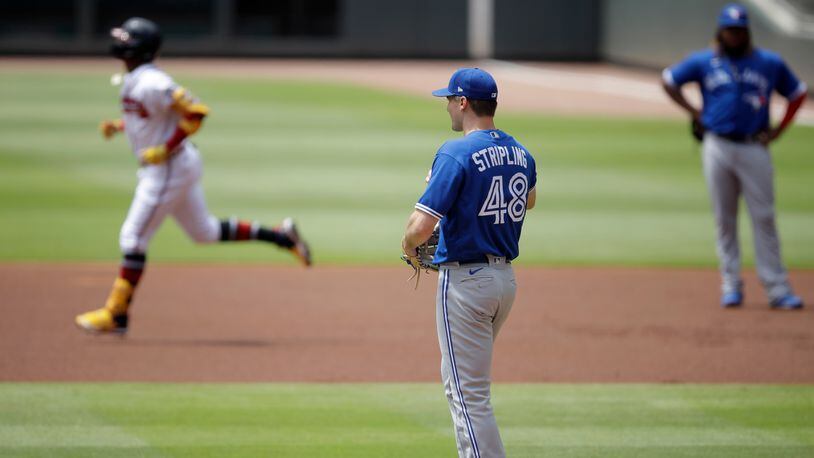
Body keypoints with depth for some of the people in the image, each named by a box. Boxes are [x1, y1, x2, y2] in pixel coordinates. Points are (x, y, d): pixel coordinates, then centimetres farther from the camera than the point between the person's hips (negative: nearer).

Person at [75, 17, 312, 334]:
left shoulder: (151, 83, -22)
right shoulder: (133, 80, 8)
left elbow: (196, 112, -26)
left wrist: (165, 149, -24)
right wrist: (117, 126, 9)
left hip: (169, 167, -11)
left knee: (133, 238, -6)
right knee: (204, 232, 19)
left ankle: (115, 315, -1)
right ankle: (281, 236, 23)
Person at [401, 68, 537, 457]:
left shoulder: (456, 154, -18)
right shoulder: (520, 154, 7)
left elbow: (421, 227, -22)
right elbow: (528, 200, 30)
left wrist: (408, 246, -2)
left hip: (465, 280, -8)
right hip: (506, 277, 8)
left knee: (468, 392, -5)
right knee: (464, 379, 23)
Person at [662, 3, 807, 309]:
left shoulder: (770, 63, 6)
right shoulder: (703, 62, 6)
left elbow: (798, 93, 15)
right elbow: (669, 80, 15)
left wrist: (779, 129, 5)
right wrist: (694, 112, 6)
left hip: (754, 149, -1)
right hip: (718, 148, 1)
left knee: (764, 218, -4)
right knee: (724, 219, 3)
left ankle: (777, 289, -3)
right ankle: (731, 285, 9)